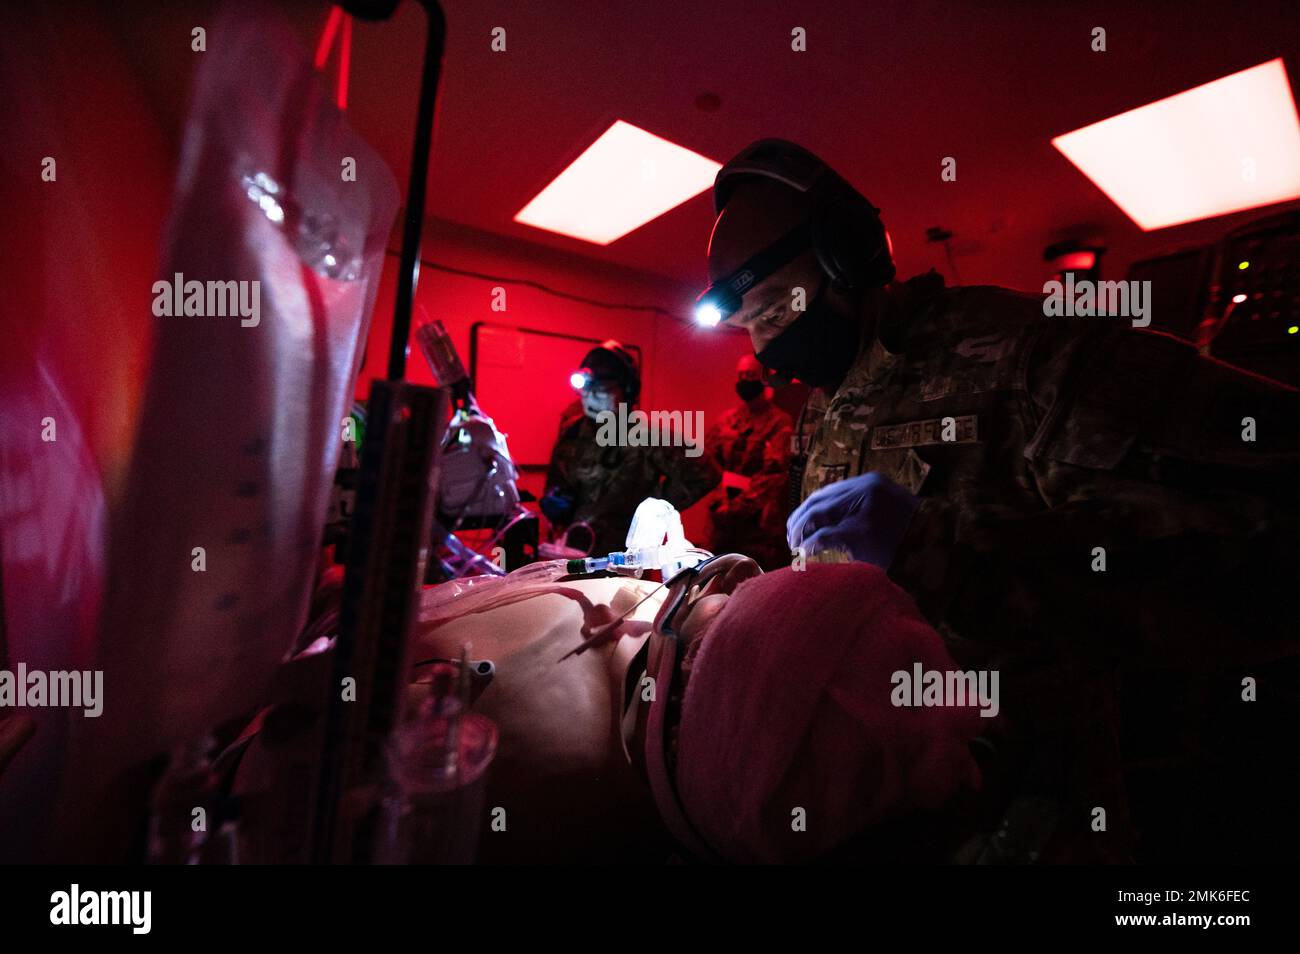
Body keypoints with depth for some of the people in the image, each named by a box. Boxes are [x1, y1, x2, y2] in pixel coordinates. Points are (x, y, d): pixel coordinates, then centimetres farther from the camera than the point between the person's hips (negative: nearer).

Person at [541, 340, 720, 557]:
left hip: (622, 555, -5)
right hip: (570, 550, 5)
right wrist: (552, 498, -4)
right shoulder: (571, 430, 0)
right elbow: (556, 477, 16)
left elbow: (704, 473, -18)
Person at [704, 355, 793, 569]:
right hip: (723, 518, 5)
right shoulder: (726, 420, 11)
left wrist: (738, 504, -18)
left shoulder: (780, 421, -4)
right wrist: (720, 500, -6)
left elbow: (774, 471, -14)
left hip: (760, 521, -4)